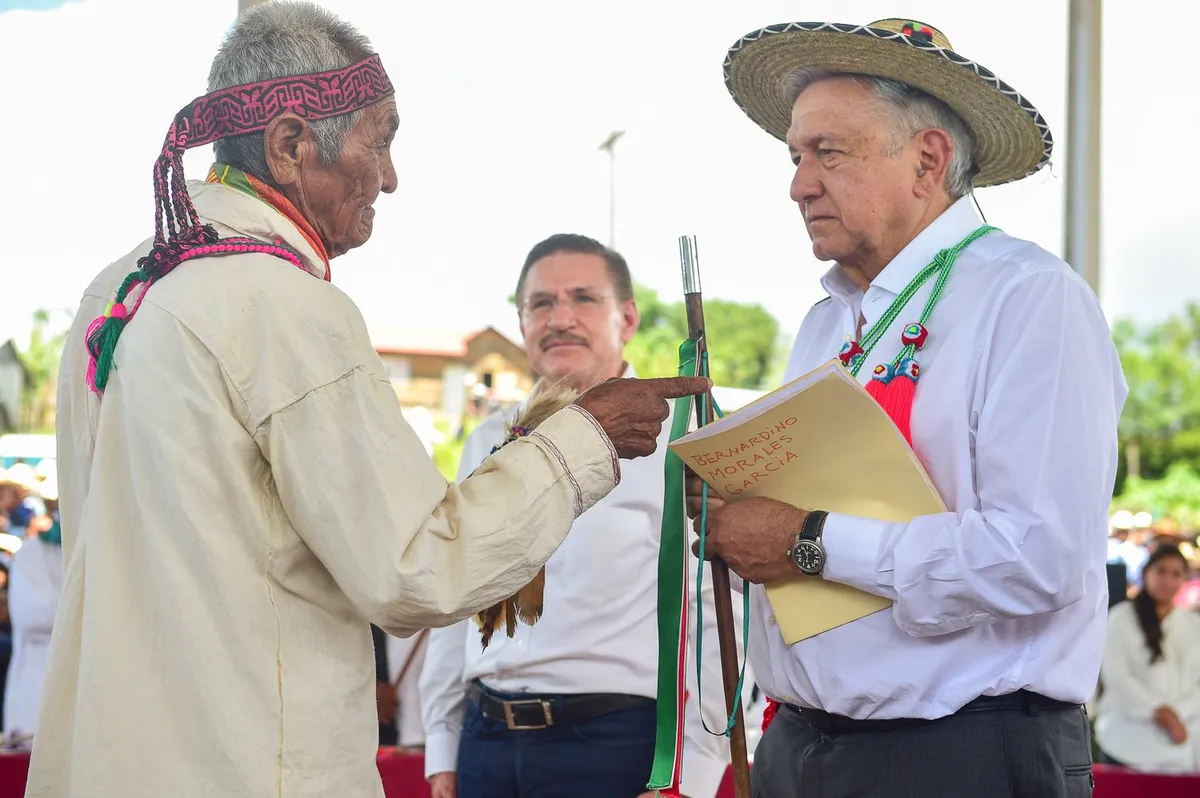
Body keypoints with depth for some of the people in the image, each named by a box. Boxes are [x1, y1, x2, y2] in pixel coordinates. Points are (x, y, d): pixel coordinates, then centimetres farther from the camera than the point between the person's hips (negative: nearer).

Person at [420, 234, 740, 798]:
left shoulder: (676, 441, -7)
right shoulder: (488, 444, 11)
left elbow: (717, 624, -12)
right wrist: (442, 749, 13)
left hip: (615, 745, -5)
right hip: (485, 740, 5)